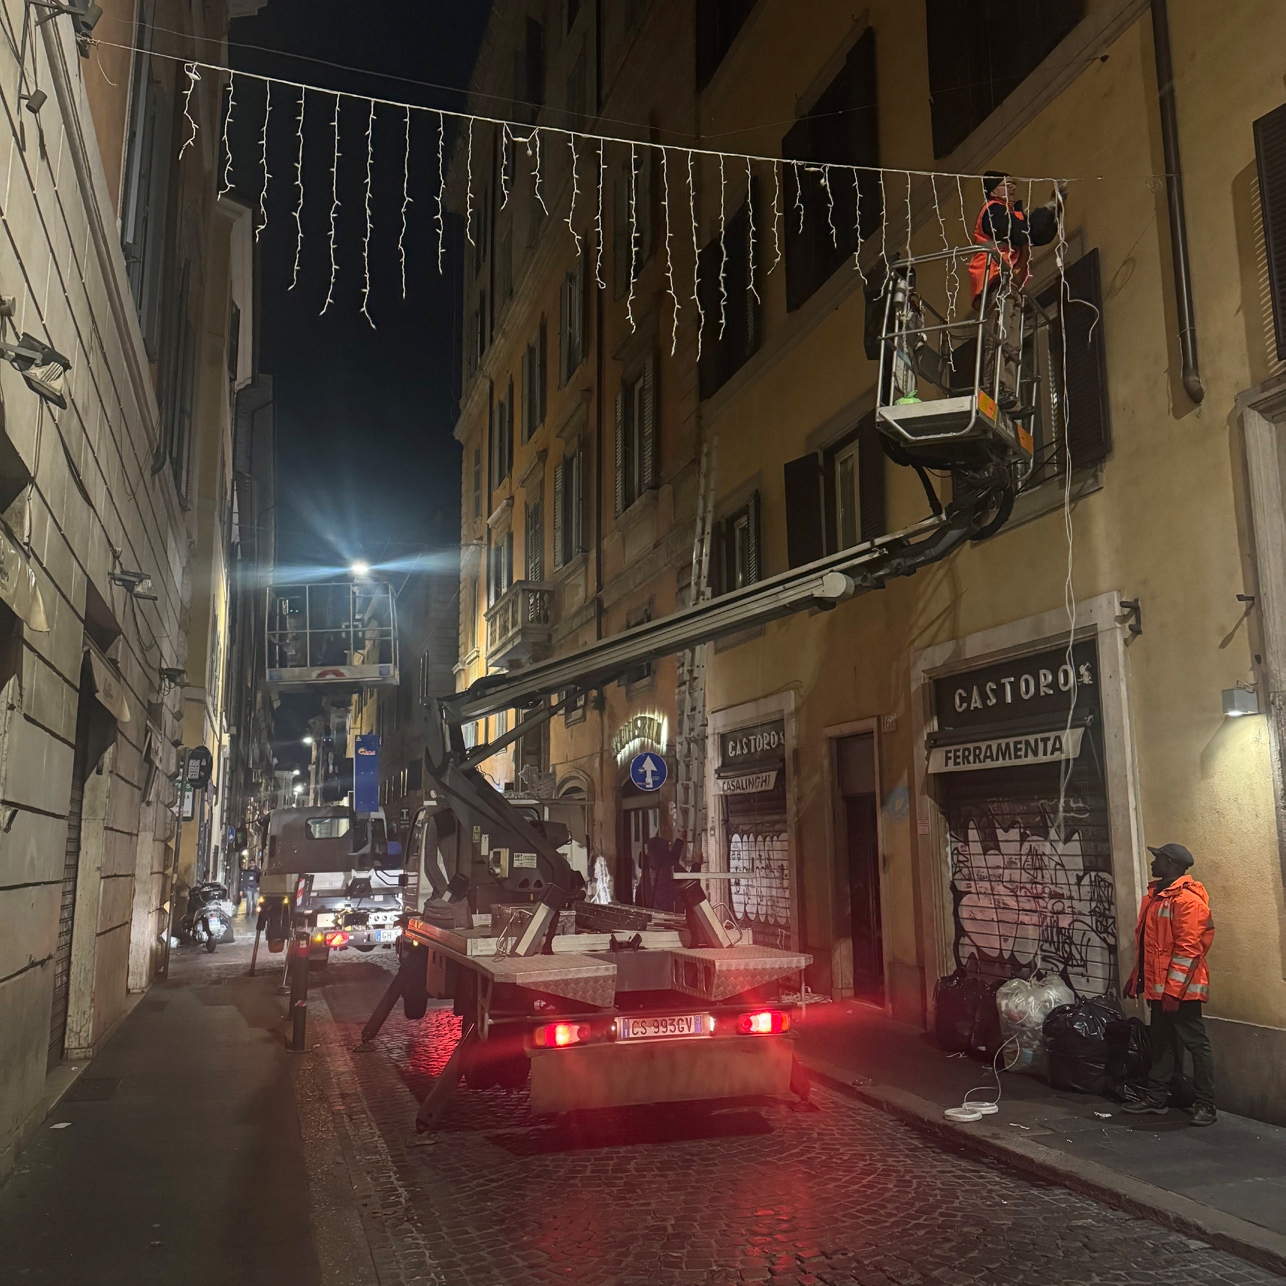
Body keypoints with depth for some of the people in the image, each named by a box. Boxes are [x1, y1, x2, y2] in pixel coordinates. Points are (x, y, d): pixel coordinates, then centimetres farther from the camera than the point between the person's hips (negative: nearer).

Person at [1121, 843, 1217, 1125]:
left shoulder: (1187, 900, -17)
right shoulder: (1156, 895, 13)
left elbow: (1187, 950, -21)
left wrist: (1173, 990, -22)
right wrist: (1137, 977, 21)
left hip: (1180, 989, -10)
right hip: (1158, 986, 10)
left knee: (1196, 1043, 2)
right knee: (1161, 1042, 16)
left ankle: (1206, 1104, 10)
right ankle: (1157, 1097, 24)